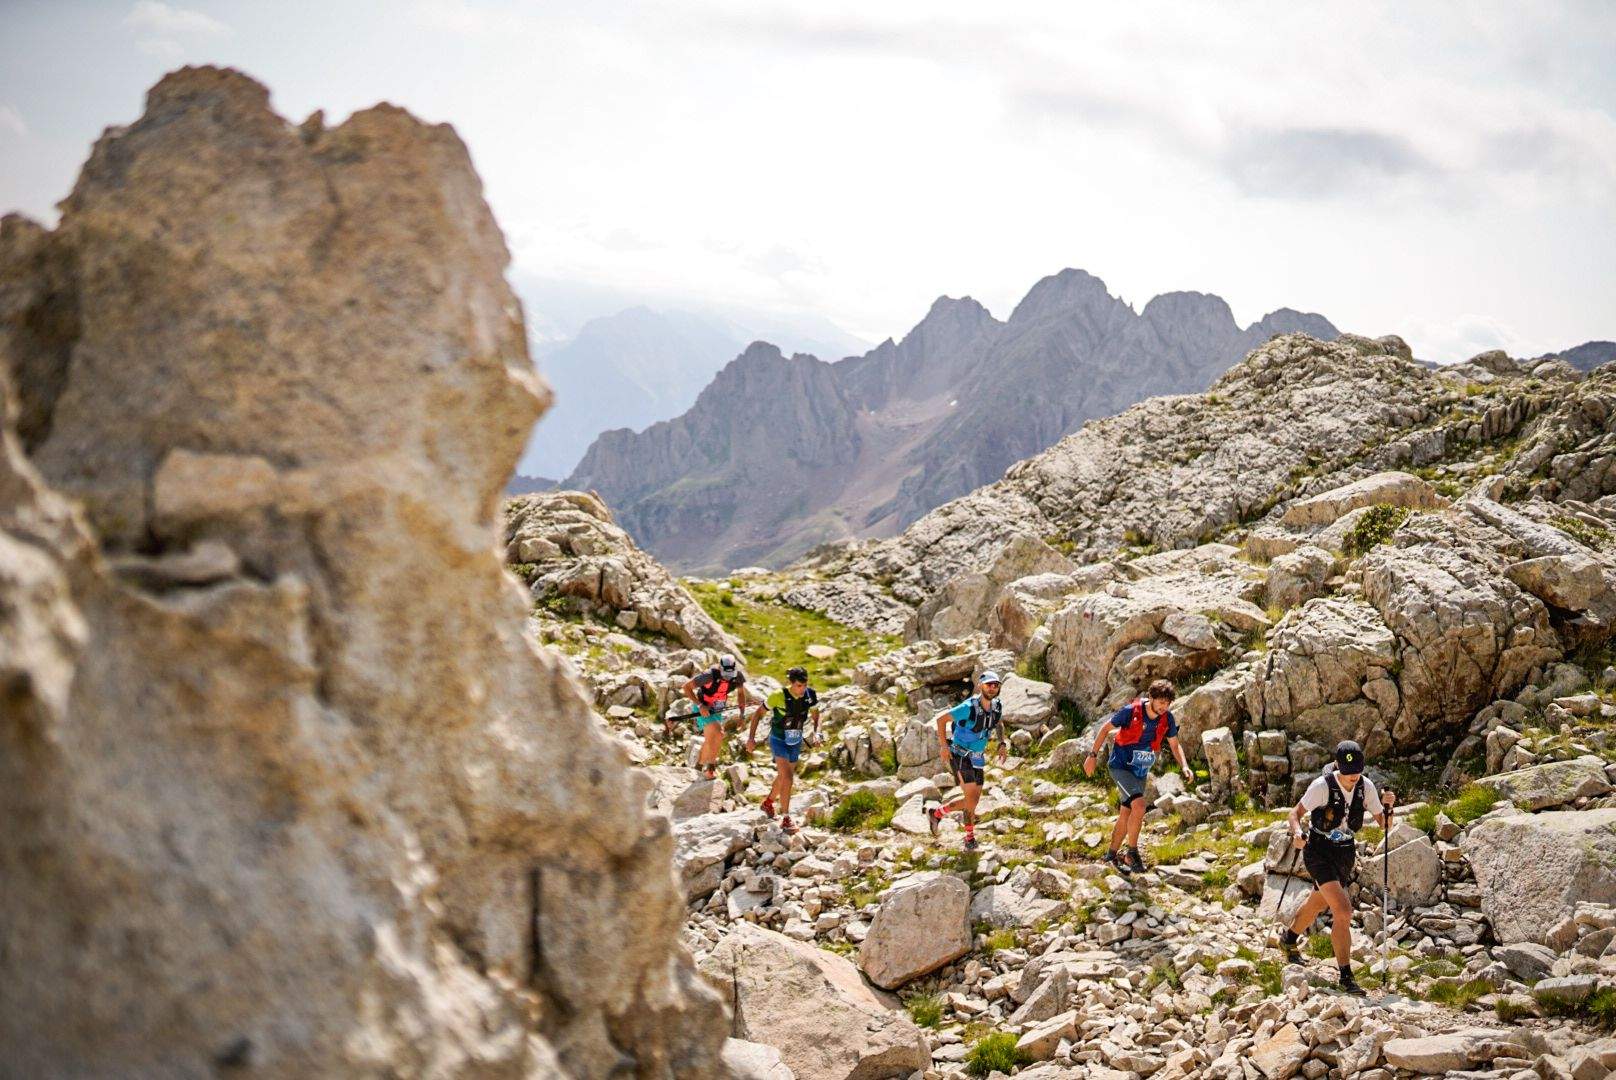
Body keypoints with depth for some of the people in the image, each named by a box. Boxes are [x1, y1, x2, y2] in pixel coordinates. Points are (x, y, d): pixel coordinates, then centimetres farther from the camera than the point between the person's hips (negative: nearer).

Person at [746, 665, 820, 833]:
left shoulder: (810, 695, -13)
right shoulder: (779, 696, -26)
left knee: (784, 777, 22)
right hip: (778, 740, -6)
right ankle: (785, 820, -12)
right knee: (787, 778, -18)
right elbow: (758, 713, -14)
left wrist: (816, 732, -15)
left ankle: (768, 803, 47)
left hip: (796, 741, 6)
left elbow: (815, 715, 4)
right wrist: (751, 737, -19)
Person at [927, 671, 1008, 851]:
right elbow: (940, 718, -18)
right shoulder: (969, 707, -25)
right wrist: (943, 745, -18)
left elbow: (999, 723, 19)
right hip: (959, 755, -8)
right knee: (971, 797, -15)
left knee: (973, 800, 10)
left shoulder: (997, 706, -4)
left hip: (977, 758, 8)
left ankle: (936, 813, 27)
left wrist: (1002, 744, 5)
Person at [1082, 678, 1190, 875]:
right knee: (1139, 806, -24)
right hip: (1120, 765, -6)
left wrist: (1184, 766, -10)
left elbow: (1174, 745, 6)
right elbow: (1106, 728, -9)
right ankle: (1132, 852, -10)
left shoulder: (1167, 718, -7)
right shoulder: (1131, 711, -21)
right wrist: (1093, 755, -8)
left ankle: (1112, 855, 29)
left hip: (1140, 771, 6)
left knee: (1126, 815, 12)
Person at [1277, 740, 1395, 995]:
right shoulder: (1322, 786, -21)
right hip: (1319, 852, -6)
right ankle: (1346, 976, -12)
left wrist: (1387, 807, -23)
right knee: (1342, 911, -19)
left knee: (1318, 903, 25)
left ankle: (1289, 938, 53)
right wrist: (1297, 833, -33)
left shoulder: (1366, 786, -7)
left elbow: (1384, 824, -1)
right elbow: (1295, 813, -13)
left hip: (1346, 852, 6)